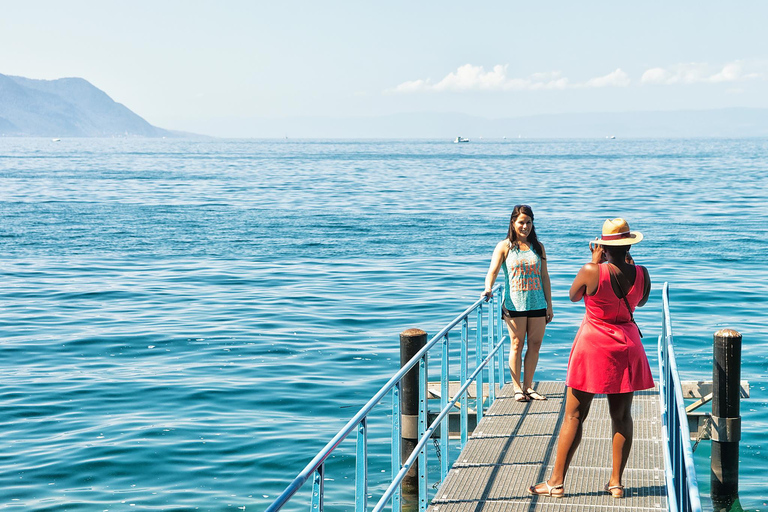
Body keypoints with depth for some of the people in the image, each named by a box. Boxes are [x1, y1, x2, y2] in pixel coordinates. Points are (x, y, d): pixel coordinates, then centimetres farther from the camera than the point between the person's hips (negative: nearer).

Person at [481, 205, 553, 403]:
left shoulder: (538, 247, 11)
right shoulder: (504, 247, 1)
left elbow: (544, 277, 12)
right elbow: (493, 271, -7)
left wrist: (549, 305, 9)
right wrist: (488, 288, -28)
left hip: (537, 303, 3)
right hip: (515, 303, -3)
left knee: (535, 344, 4)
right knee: (517, 344, 0)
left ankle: (528, 386, 14)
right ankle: (517, 388, 6)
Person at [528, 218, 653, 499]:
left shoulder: (591, 272, -17)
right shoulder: (641, 274, -6)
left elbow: (573, 296, 3)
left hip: (593, 345, -3)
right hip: (626, 345, 3)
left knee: (574, 415, 3)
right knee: (621, 415, 12)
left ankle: (556, 481, 7)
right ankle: (616, 481, 16)